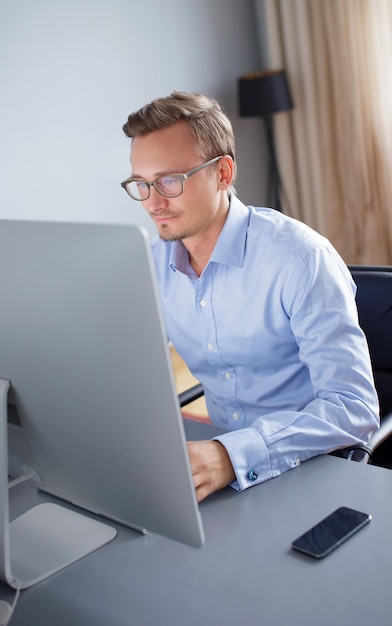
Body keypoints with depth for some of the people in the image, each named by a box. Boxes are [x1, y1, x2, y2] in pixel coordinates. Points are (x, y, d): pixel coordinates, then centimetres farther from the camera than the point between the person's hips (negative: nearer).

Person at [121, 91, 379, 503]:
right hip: (223, 458, 6)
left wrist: (234, 455, -39)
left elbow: (353, 407, -25)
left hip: (317, 467, -5)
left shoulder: (300, 259, -19)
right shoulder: (155, 263, 0)